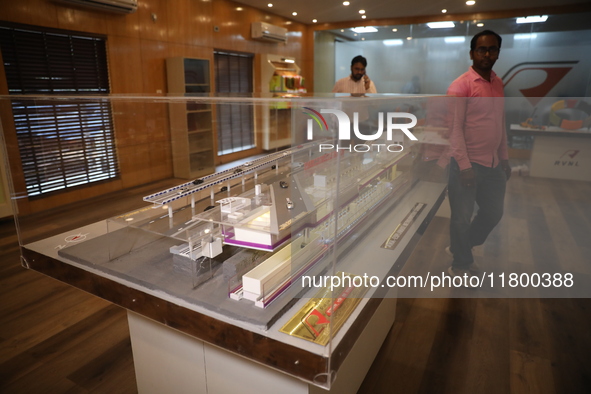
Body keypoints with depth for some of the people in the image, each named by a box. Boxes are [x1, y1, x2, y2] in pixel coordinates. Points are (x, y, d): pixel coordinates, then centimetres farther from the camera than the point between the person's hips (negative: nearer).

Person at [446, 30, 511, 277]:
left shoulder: (498, 83, 11)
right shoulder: (460, 86, -11)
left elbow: (500, 124, 16)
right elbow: (454, 128, -15)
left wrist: (505, 158, 14)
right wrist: (464, 166, -19)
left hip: (493, 164, 8)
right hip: (468, 164, -7)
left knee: (494, 212, 18)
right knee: (462, 217, 5)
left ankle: (460, 248, 39)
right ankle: (461, 266, 25)